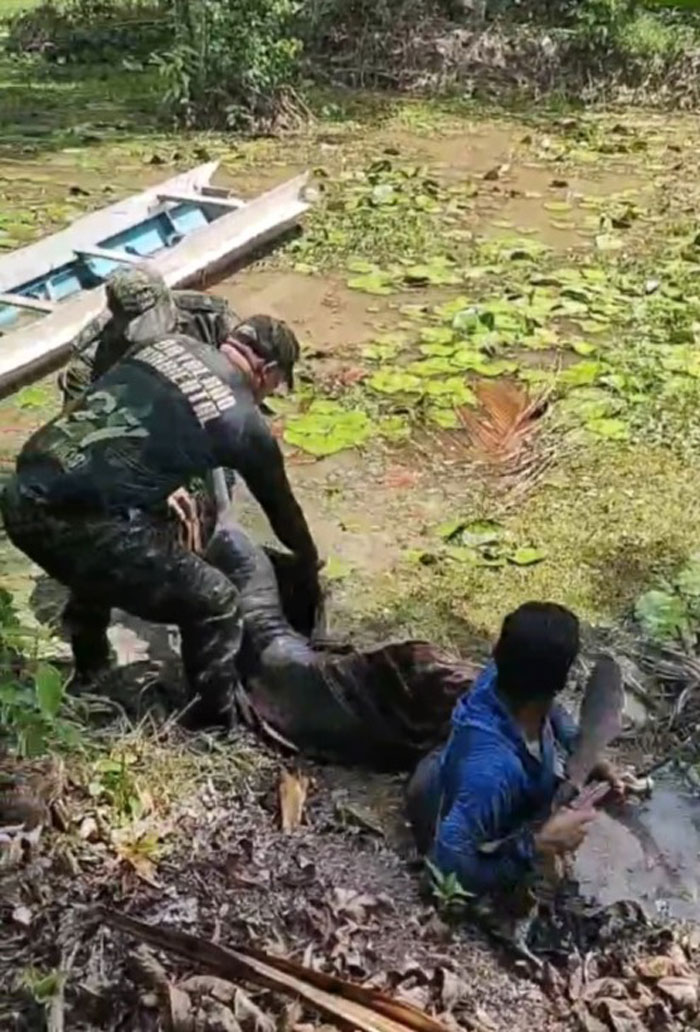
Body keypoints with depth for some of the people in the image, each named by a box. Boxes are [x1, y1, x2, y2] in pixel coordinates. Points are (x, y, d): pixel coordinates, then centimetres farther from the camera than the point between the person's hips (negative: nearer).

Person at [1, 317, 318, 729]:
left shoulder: (170, 344, 16)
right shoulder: (244, 423, 2)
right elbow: (281, 505, 19)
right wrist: (311, 564, 38)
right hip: (78, 522, -8)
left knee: (101, 563, 39)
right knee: (215, 603, 9)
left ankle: (88, 674, 57)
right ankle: (214, 724, 24)